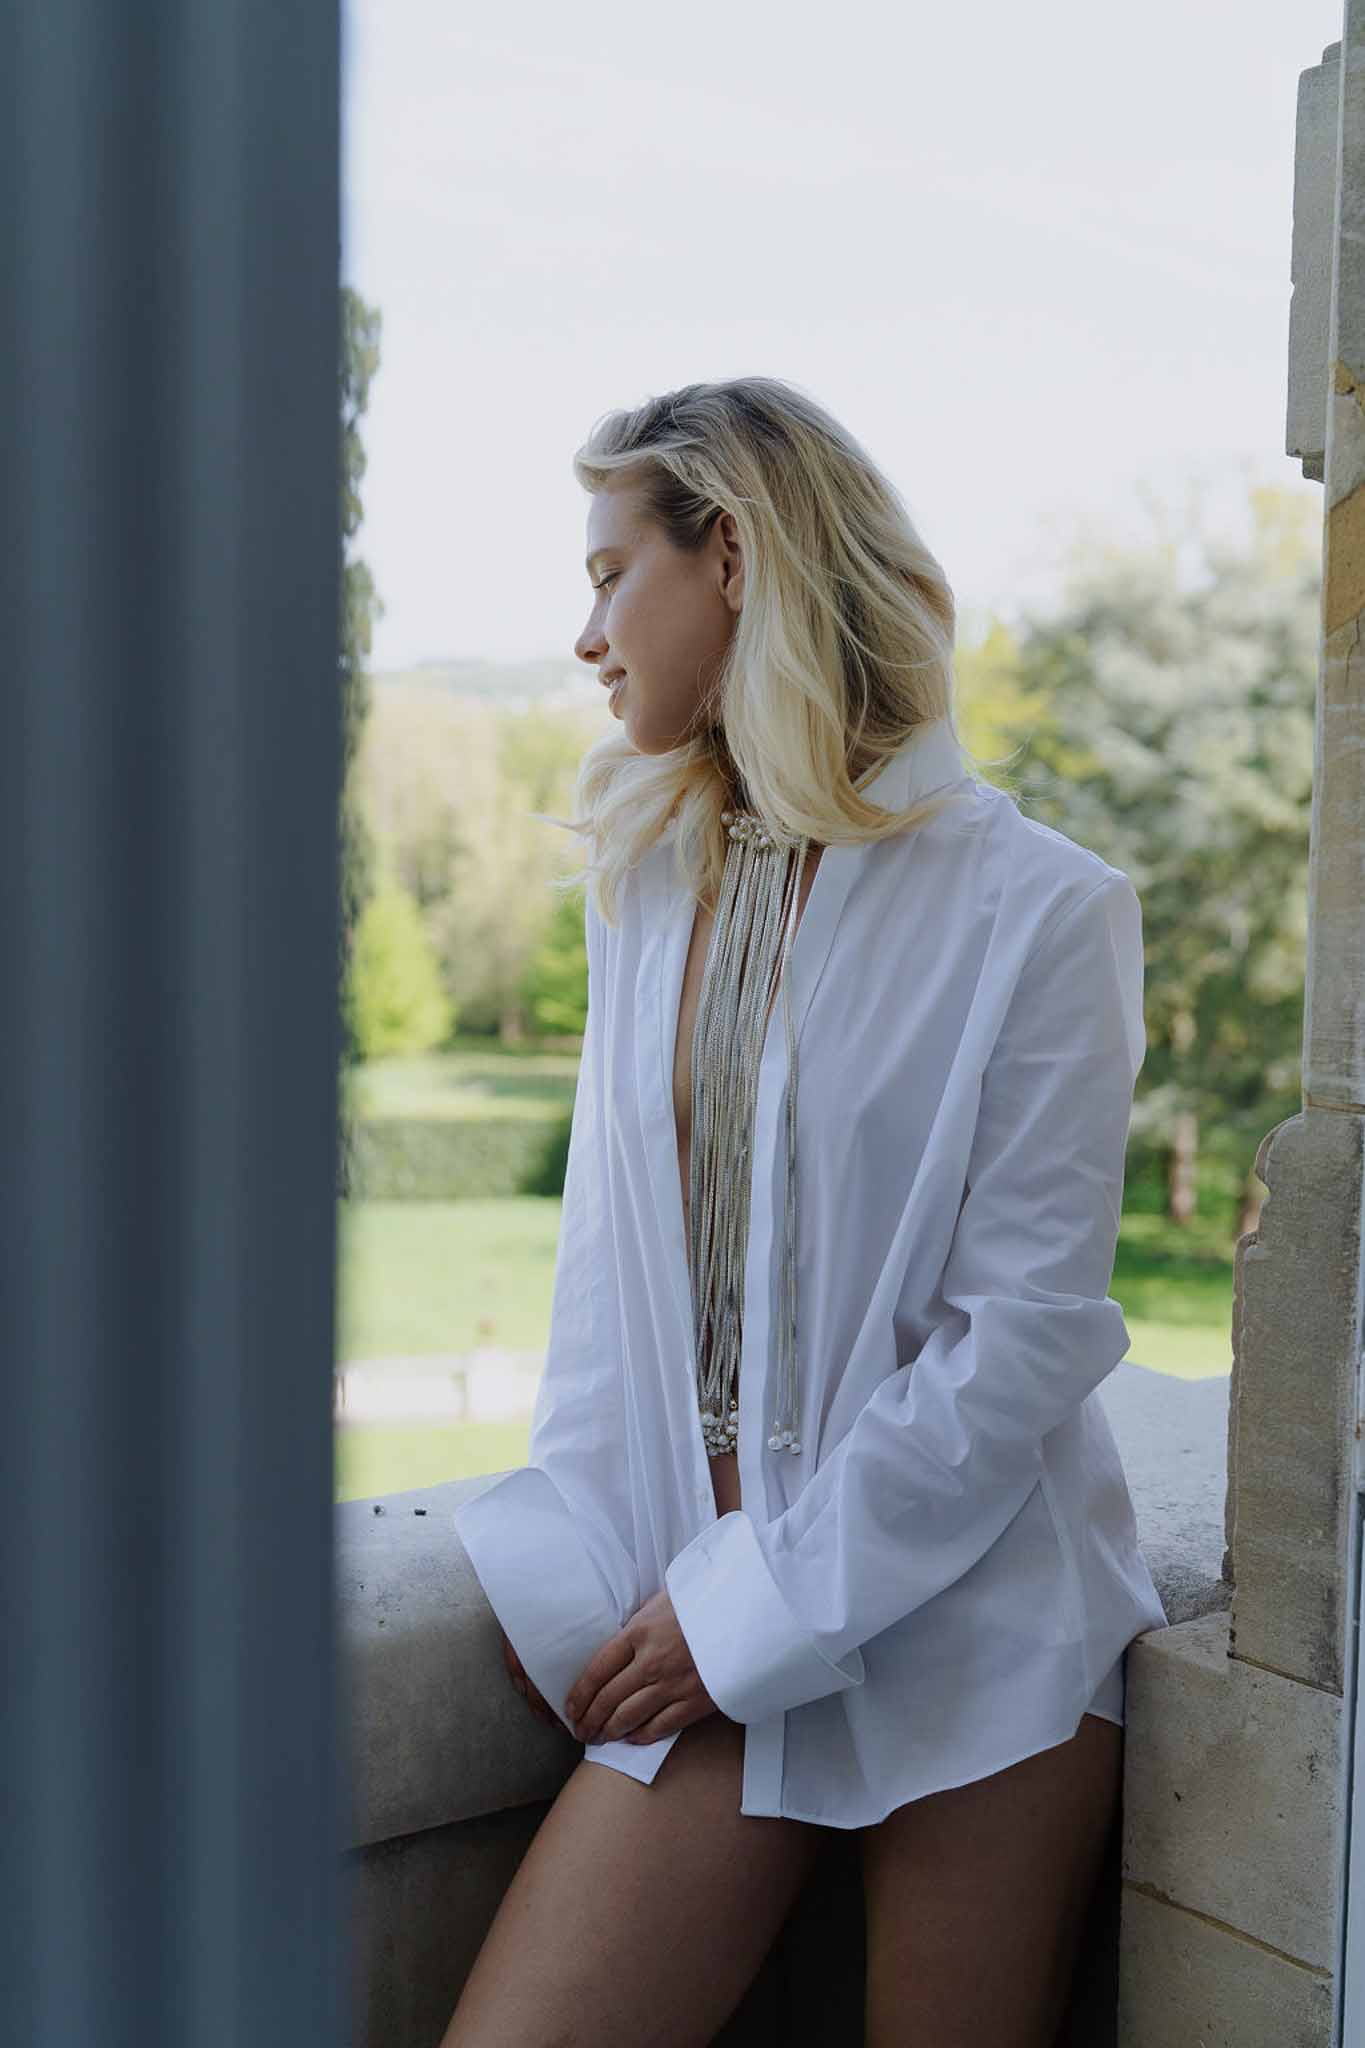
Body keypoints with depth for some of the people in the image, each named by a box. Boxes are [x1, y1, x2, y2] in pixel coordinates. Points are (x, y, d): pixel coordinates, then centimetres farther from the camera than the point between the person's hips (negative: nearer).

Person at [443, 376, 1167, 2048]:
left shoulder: (1034, 905, -9)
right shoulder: (647, 880, 9)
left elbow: (1027, 1333, -12)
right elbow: (608, 1255, 9)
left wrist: (747, 1608, -11)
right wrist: (581, 1579, -1)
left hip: (972, 1622, -4)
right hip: (711, 1619, 4)